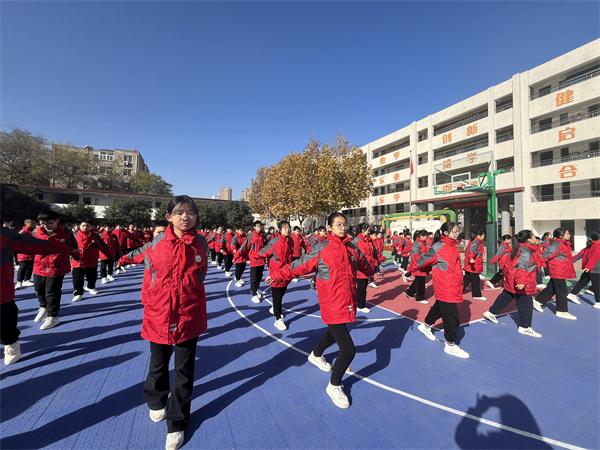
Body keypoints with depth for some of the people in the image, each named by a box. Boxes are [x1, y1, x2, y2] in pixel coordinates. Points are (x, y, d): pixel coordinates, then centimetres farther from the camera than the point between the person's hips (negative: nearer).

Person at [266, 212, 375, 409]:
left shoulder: (352, 248, 3)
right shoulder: (321, 248, -14)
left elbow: (364, 264, 22)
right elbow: (300, 265, -10)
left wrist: (373, 272, 39)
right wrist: (277, 275, -9)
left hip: (348, 302, 7)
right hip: (332, 305, -7)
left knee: (334, 333, 29)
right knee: (348, 349, -9)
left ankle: (315, 355, 61)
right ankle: (334, 386, 20)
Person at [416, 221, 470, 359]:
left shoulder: (452, 245, 5)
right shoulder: (438, 248, -21)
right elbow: (423, 261, -14)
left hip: (453, 287, 9)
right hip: (445, 288, -9)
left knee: (440, 307, 25)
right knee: (452, 317, 0)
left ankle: (426, 326, 47)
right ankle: (450, 345, 18)